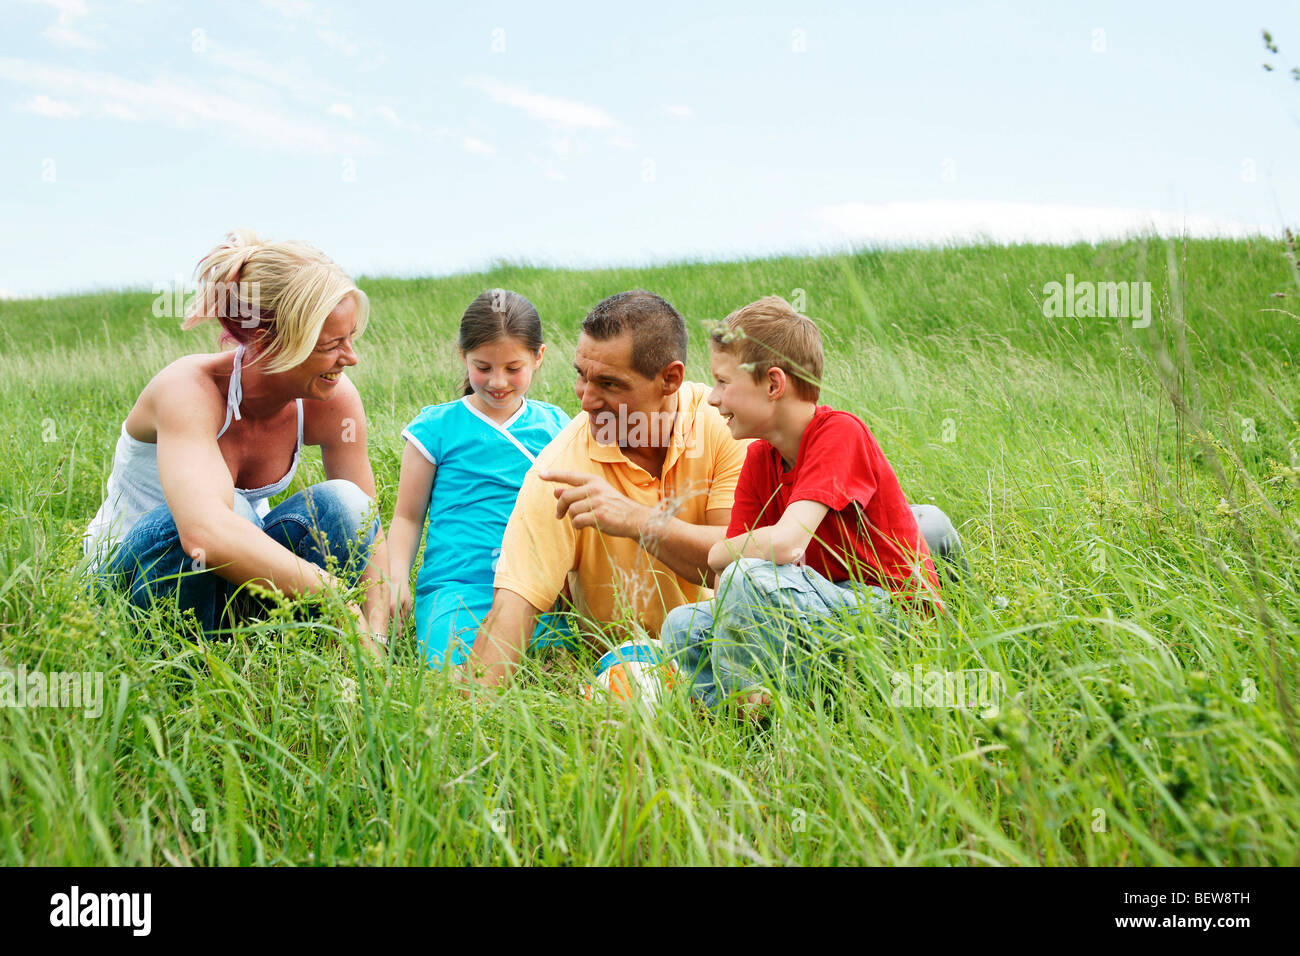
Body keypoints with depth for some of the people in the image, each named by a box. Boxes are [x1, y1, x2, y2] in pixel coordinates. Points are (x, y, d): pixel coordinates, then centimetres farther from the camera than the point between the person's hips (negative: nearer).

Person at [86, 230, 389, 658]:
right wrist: (333, 596, -47)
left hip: (234, 584, 5)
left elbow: (366, 528, -8)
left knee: (341, 503, -23)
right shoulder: (189, 390, -31)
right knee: (224, 508, -36)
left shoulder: (334, 400, -15)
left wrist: (373, 640, -24)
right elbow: (205, 533, -48)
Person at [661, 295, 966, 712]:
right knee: (682, 627, -5)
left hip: (891, 613, -8)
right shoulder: (758, 459, 5)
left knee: (748, 577, -30)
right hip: (830, 605, 8)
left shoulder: (839, 433, -18)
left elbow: (785, 543, -31)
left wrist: (720, 553, -12)